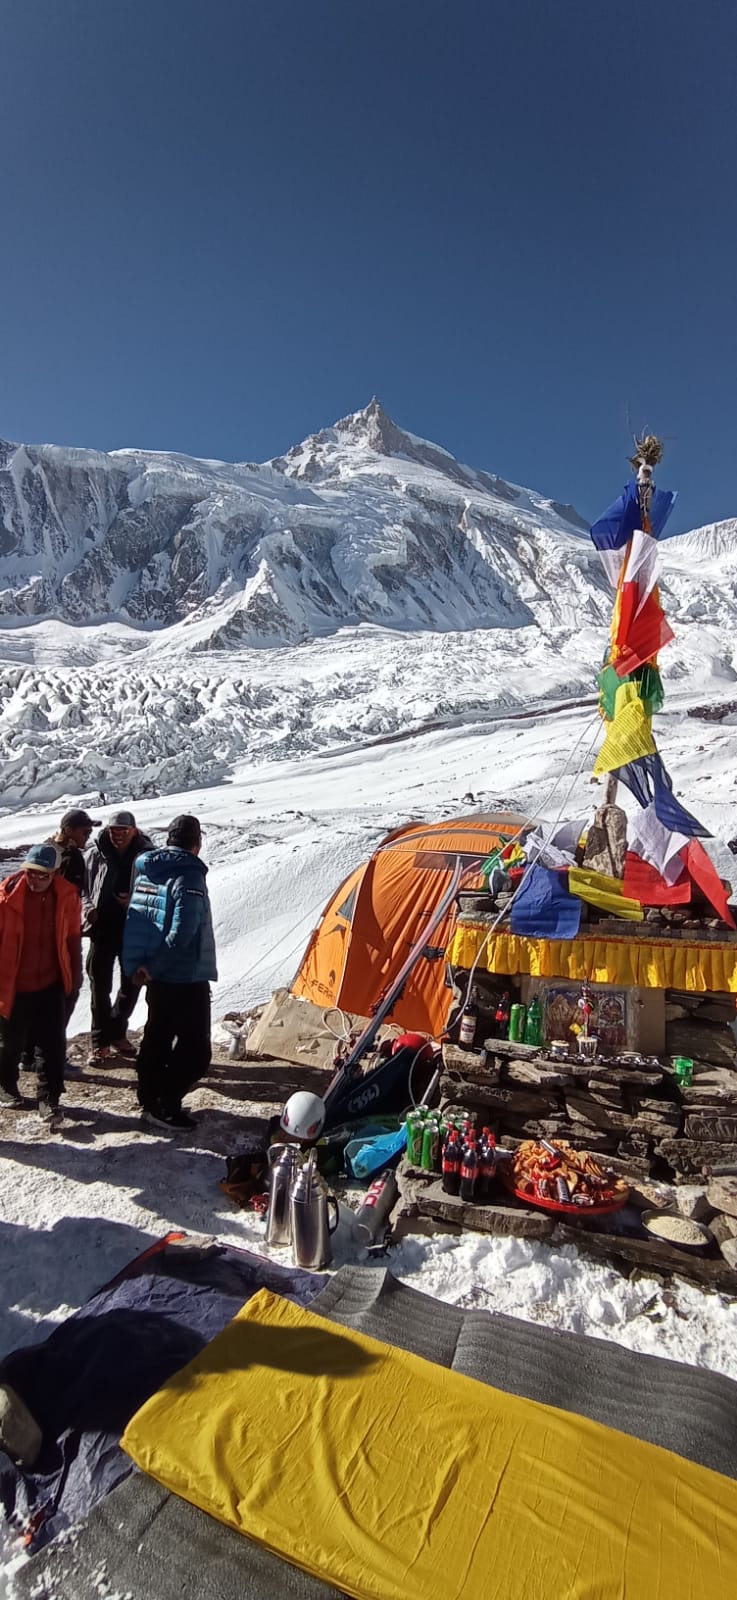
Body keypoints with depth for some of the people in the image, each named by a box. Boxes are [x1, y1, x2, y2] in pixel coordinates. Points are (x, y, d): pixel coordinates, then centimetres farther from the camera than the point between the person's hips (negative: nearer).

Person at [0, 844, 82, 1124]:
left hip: (50, 984, 1)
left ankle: (49, 1098, 14)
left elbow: (73, 938, 3)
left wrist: (75, 975, 7)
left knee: (52, 1043, 1)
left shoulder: (67, 896, -8)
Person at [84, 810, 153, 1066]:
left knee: (132, 982, 12)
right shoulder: (95, 854, -4)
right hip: (103, 927, 0)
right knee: (100, 984, 3)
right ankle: (100, 1041, 17)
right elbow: (80, 887, 7)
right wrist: (88, 908, -10)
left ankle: (117, 1032, 33)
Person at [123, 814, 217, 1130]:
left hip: (157, 975, 9)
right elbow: (183, 933, -26)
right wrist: (153, 968, -17)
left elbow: (133, 920, 11)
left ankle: (149, 1100, 31)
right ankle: (165, 1106, 5)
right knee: (195, 1048, 2)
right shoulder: (190, 875, -19)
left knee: (157, 1036, 21)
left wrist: (137, 966, 12)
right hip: (186, 977, -8)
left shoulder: (144, 870, 6)